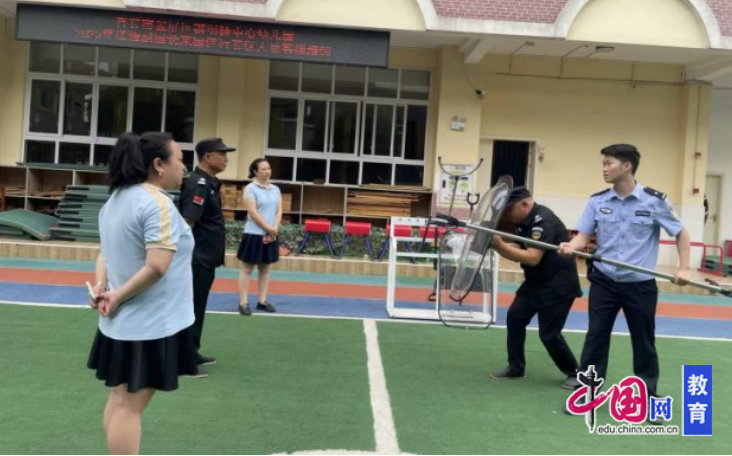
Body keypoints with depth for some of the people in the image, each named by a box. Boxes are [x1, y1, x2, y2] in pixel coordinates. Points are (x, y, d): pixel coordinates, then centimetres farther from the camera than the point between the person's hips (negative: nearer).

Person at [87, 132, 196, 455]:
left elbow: (106, 253, 14)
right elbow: (157, 267, -28)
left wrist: (101, 288, -2)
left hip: (122, 321, 9)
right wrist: (118, 296, -16)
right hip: (151, 324, -9)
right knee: (131, 403, -1)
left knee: (121, 397, 17)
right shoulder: (158, 203, -20)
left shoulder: (116, 199, 9)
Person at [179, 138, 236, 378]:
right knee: (191, 306, -2)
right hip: (197, 259, -10)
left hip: (205, 258, 10)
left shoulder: (208, 182, 12)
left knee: (197, 305, 17)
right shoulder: (198, 184, -18)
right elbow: (186, 223, -24)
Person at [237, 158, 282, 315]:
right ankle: (243, 303, 4)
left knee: (265, 269, 11)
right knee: (247, 269, 1)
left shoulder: (275, 189, 10)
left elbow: (279, 211, 6)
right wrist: (269, 229, -14)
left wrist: (274, 229, -9)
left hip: (271, 235, 6)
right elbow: (253, 213, -14)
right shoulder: (250, 188, -8)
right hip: (254, 234, -6)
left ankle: (262, 301, 19)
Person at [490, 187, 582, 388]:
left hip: (558, 285, -9)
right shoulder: (526, 221, 6)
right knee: (515, 317, 5)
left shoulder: (543, 220, -24)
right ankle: (516, 367, 17)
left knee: (549, 334, -7)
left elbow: (532, 258, -31)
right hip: (536, 282, 10)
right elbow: (518, 252, 5)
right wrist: (495, 244, -10)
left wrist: (500, 245, -31)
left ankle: (575, 373, 13)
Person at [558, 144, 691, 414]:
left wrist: (684, 268, -7)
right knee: (596, 337, 6)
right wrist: (571, 246, -24)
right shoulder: (597, 201, -1)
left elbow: (681, 234, 2)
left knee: (644, 341, 10)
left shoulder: (654, 201, -8)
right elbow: (584, 236, -2)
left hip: (641, 285, -2)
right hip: (604, 282, 2)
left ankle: (649, 398, 25)